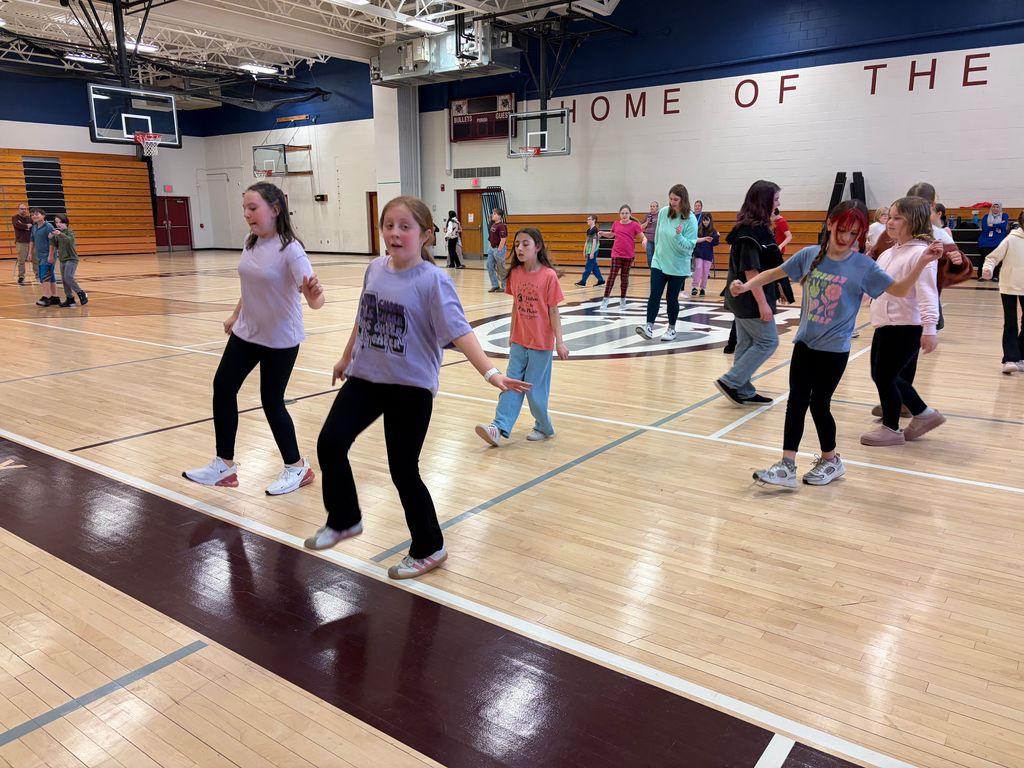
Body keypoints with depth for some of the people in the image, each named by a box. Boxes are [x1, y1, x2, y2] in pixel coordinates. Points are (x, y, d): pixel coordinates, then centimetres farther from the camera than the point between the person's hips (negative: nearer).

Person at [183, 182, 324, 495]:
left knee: (271, 401, 1)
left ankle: (297, 467, 22)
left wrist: (314, 294, -51)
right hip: (246, 332, 7)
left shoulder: (290, 249, -21)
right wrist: (235, 315, 24)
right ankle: (224, 465, 22)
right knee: (222, 388, 7)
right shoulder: (250, 243, 0)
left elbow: (314, 301, -29)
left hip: (280, 340, -7)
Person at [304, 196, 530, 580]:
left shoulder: (432, 280, -16)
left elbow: (458, 331, -24)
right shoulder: (375, 269, 3)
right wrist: (346, 357, 29)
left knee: (403, 471, 1)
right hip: (365, 378, 6)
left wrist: (490, 372, -37)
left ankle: (429, 548, 24)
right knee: (330, 443, -1)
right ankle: (344, 521, 25)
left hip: (411, 387, -6)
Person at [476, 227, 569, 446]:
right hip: (519, 341, 5)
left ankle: (544, 427, 23)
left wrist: (559, 342, -11)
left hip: (541, 342, -5)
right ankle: (499, 428, -1)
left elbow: (553, 311, -10)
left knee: (535, 388, 3)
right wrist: (512, 334, 15)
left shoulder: (548, 275, -14)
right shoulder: (515, 273, 0)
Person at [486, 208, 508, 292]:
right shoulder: (493, 225, 11)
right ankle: (495, 285, 16)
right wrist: (490, 246, 15)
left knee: (501, 269, 1)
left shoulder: (501, 226, -16)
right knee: (490, 266, 8)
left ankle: (503, 287, 12)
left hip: (498, 249, -9)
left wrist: (499, 250, -20)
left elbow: (503, 239, -20)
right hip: (492, 248, 9)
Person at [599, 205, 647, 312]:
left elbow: (643, 237, -5)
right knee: (612, 275, -4)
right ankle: (605, 300, -5)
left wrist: (644, 241, -27)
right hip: (616, 254, 1)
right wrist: (602, 233, 5)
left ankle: (622, 300, 19)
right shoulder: (616, 224, 5)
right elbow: (611, 235, 23)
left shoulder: (634, 225, -4)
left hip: (628, 255, -1)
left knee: (625, 277, 8)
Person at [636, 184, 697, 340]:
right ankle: (649, 327, -13)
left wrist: (679, 236, -33)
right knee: (654, 294, -9)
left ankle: (671, 329, 22)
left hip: (678, 266, -3)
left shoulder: (691, 219, -14)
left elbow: (690, 246, -17)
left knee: (672, 297, 5)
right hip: (659, 262, 3)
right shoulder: (663, 212, -3)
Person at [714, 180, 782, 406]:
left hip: (742, 297, 9)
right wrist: (762, 303, -22)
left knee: (747, 344, 12)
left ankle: (743, 391, 19)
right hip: (751, 298, -9)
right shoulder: (752, 231, -19)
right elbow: (750, 270, -23)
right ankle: (730, 382, 0)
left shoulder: (752, 227, 11)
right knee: (768, 341, -1)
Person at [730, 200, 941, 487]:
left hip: (834, 349, -3)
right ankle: (786, 466, 9)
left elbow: (899, 290, -8)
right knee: (796, 402, 3)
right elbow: (776, 272, 7)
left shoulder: (863, 267, -9)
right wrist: (746, 285, -4)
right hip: (804, 342, 3)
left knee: (819, 403, 3)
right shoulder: (810, 255, -2)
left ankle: (831, 460, 26)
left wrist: (922, 262, -21)